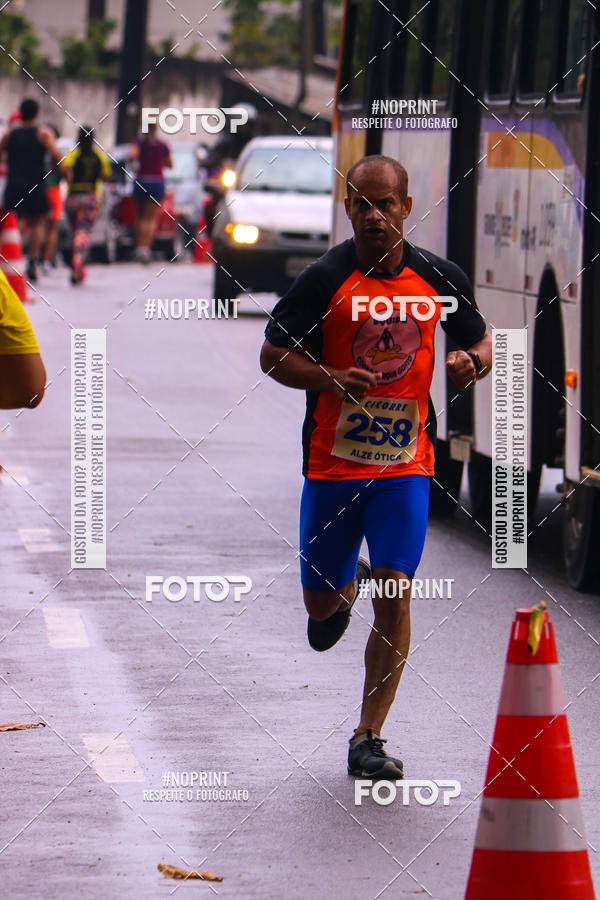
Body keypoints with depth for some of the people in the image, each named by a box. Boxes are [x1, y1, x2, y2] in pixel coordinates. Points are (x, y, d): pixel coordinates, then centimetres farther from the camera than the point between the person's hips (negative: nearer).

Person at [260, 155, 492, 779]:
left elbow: (479, 341, 17)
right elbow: (273, 355, -1)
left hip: (405, 462, 0)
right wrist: (329, 378, -19)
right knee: (321, 604, 8)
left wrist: (472, 362, -7)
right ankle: (345, 587, 48)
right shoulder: (325, 280, -6)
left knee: (395, 598, -11)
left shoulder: (440, 279, 2)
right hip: (332, 462, 0)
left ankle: (369, 739, -1)